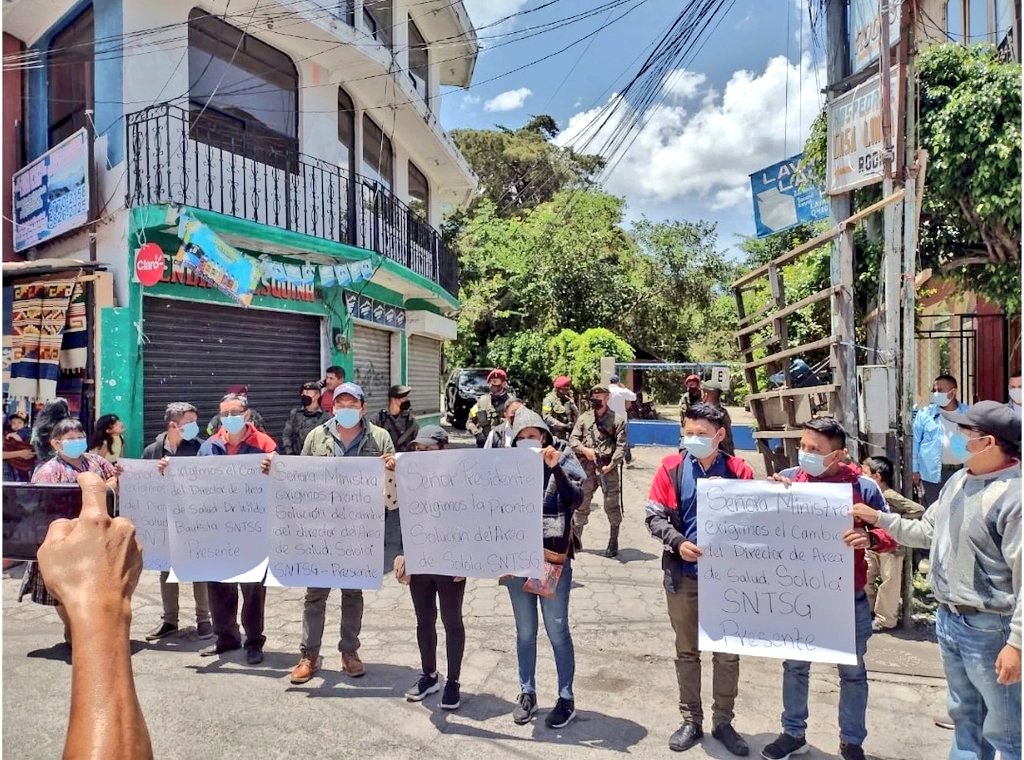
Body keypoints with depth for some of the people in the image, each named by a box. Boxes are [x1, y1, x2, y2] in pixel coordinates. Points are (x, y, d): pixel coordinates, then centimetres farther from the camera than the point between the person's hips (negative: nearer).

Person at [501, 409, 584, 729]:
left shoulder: (562, 461, -4)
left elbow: (575, 499, -16)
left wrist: (556, 468, -26)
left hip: (553, 558, -2)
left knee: (557, 631, 6)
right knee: (525, 631, 14)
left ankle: (566, 698, 21)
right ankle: (527, 693, 30)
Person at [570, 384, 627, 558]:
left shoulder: (616, 420, 1)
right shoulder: (584, 418, 9)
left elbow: (621, 446, -5)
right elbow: (573, 439, 8)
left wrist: (611, 464, -16)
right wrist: (584, 449, -11)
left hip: (608, 467, -3)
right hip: (587, 466, 3)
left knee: (612, 506, -1)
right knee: (581, 503, 9)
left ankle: (613, 543, 10)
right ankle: (575, 539, 22)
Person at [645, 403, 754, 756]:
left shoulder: (739, 471, -6)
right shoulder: (672, 467, -5)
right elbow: (654, 516, -4)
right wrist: (678, 542, -20)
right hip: (683, 574, 1)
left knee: (728, 653, 12)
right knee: (687, 651, 14)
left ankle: (723, 722, 30)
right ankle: (691, 720, 30)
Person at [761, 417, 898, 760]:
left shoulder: (863, 487, -11)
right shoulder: (788, 478, -6)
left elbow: (892, 534, -7)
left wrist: (870, 538, -28)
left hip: (847, 599, -1)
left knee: (852, 671, 16)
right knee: (794, 666, 16)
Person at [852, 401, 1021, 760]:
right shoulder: (958, 481, 5)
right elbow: (928, 532, 15)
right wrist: (879, 519, 9)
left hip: (989, 628, -8)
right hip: (947, 619, 8)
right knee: (964, 717, 24)